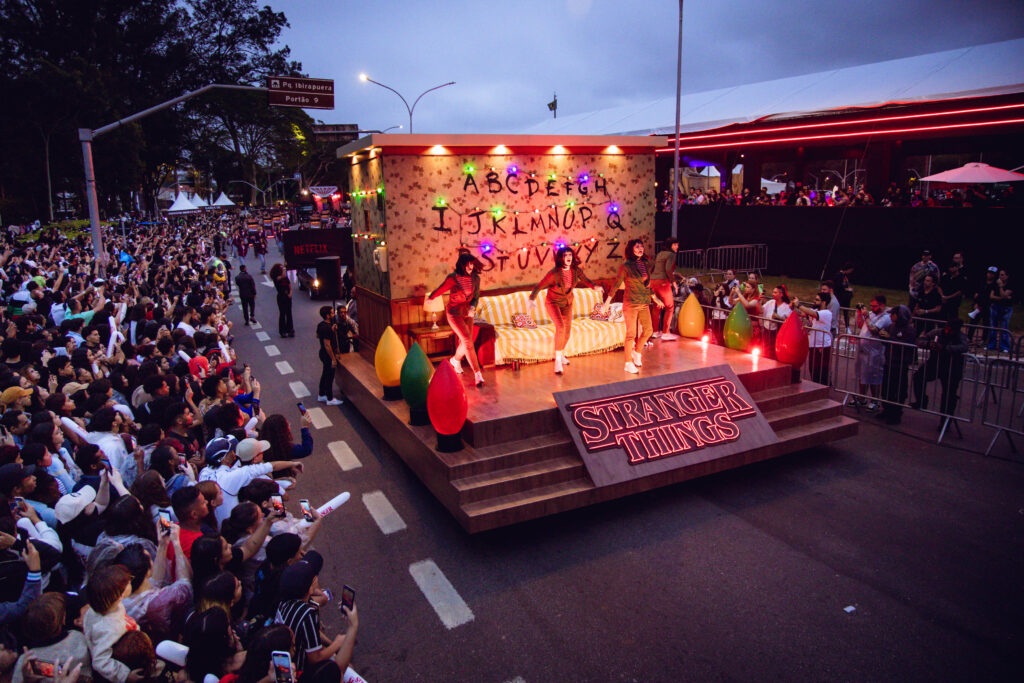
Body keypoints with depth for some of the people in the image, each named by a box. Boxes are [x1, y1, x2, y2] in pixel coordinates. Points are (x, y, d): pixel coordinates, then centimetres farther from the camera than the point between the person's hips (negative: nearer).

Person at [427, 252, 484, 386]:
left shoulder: (475, 278, -3)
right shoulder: (453, 278, -16)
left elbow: (476, 296, 4)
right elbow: (441, 289, 1)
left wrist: (472, 307, -16)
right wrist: (430, 297, 17)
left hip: (468, 313, 5)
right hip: (454, 313, -5)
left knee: (465, 342, 11)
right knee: (467, 341, -16)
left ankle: (455, 360, 46)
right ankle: (477, 374, -18)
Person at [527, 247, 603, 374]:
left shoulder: (576, 270, -16)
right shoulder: (553, 273, -29)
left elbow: (585, 280, 3)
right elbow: (538, 287, -25)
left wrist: (594, 286, -17)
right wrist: (532, 302, -39)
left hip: (567, 303, 6)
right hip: (553, 302, -5)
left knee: (567, 331, 16)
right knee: (560, 327, -26)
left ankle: (561, 354, 45)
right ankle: (558, 360, -15)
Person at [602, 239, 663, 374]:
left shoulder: (645, 265, 10)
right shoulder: (626, 266, -8)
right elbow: (616, 284, -5)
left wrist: (655, 298, 28)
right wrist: (607, 301, -7)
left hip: (644, 303, 6)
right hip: (631, 303, -6)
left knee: (648, 330, 6)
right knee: (631, 334, -3)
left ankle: (637, 352, 29)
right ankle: (628, 363, 7)